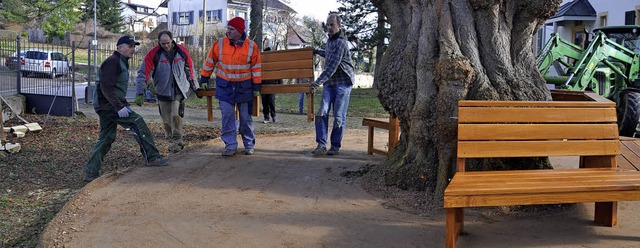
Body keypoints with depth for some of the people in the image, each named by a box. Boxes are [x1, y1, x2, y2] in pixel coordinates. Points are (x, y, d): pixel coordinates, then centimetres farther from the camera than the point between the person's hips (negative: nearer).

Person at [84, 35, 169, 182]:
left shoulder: (122, 62, 21)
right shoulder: (112, 62, -13)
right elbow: (106, 87, -23)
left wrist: (125, 104, 20)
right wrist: (119, 107, -25)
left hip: (104, 106, 11)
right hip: (108, 104, -11)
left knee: (106, 138, 11)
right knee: (137, 123, -13)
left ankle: (91, 172, 14)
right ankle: (152, 158, -10)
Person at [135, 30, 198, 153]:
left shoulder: (182, 51, -4)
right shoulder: (153, 54, -11)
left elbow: (189, 68, 11)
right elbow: (143, 74, -13)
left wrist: (193, 85, 19)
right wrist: (140, 93, -20)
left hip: (179, 91, 0)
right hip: (163, 92, 1)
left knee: (176, 115, -16)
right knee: (167, 121, 7)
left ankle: (177, 141, -5)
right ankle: (172, 141, 26)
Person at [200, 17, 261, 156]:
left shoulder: (251, 46, -5)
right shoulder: (219, 44, -4)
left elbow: (256, 67, 0)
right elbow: (209, 62, 7)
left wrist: (256, 87, -2)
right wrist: (204, 80, 10)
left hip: (244, 86, 0)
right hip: (225, 86, 1)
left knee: (246, 117, 7)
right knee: (227, 116, -3)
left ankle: (249, 145, 20)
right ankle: (230, 145, 4)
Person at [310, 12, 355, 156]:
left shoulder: (340, 43, -16)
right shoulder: (330, 40, 14)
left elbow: (332, 66, -24)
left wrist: (318, 81, -29)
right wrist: (317, 51, 42)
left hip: (342, 83, -7)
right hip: (329, 82, 7)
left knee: (339, 116, -2)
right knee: (322, 112, -6)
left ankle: (335, 146, 9)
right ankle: (321, 145, -5)